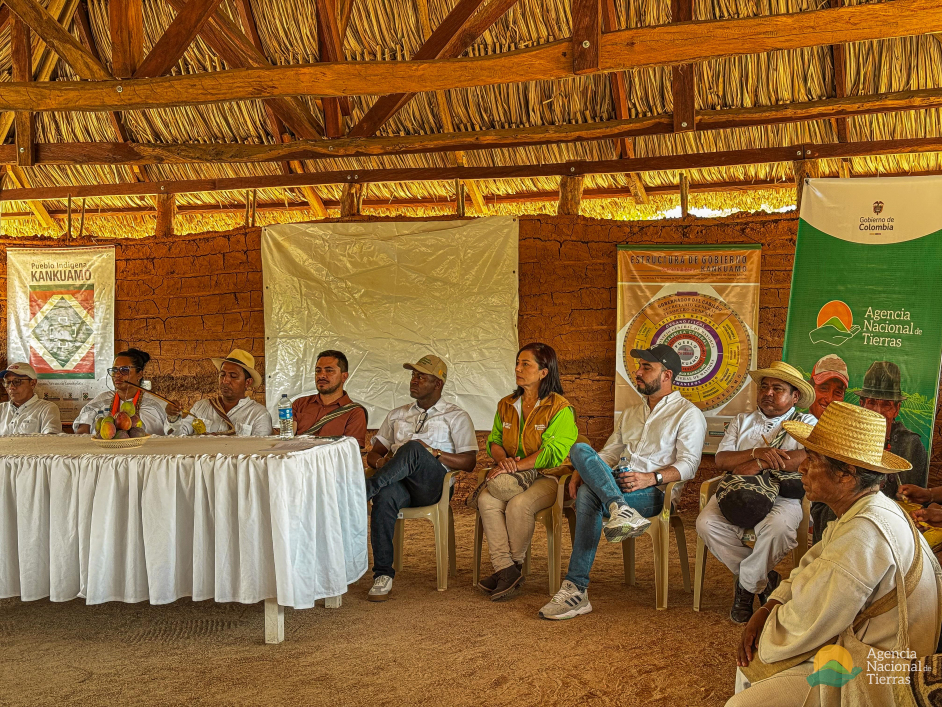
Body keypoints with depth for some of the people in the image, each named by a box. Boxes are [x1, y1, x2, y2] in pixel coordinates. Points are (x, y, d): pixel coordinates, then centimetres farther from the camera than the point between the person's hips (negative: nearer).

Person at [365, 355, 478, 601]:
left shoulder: (456, 416, 17)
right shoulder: (397, 415, 31)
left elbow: (469, 462, 5)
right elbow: (373, 454, 25)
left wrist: (435, 453, -9)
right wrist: (381, 462, 0)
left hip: (433, 484, -3)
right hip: (397, 481, 3)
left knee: (413, 448, -36)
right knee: (385, 497, -35)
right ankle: (383, 574, -32)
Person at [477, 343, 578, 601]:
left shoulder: (560, 408, -6)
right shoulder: (506, 405, 15)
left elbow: (552, 453, -15)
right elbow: (494, 441, 16)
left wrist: (515, 466, -19)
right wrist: (503, 459, -8)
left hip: (546, 477, -5)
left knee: (518, 504, -33)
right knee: (486, 500, -25)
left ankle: (515, 565, -9)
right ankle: (505, 569, -25)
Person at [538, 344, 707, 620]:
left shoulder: (688, 414, 6)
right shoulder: (631, 413, 28)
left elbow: (688, 464, -5)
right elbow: (609, 452, 22)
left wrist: (652, 478, -22)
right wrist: (582, 472, 1)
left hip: (654, 493, -6)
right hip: (616, 486, 6)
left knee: (589, 495, -31)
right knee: (580, 449, -26)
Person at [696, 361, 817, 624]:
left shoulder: (806, 423, 11)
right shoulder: (742, 421, 21)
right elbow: (721, 460, 6)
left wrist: (761, 464, -16)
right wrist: (758, 452, -12)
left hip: (783, 496, -3)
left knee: (777, 527, -37)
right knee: (707, 523, -26)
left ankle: (745, 587, -10)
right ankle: (765, 581, -8)